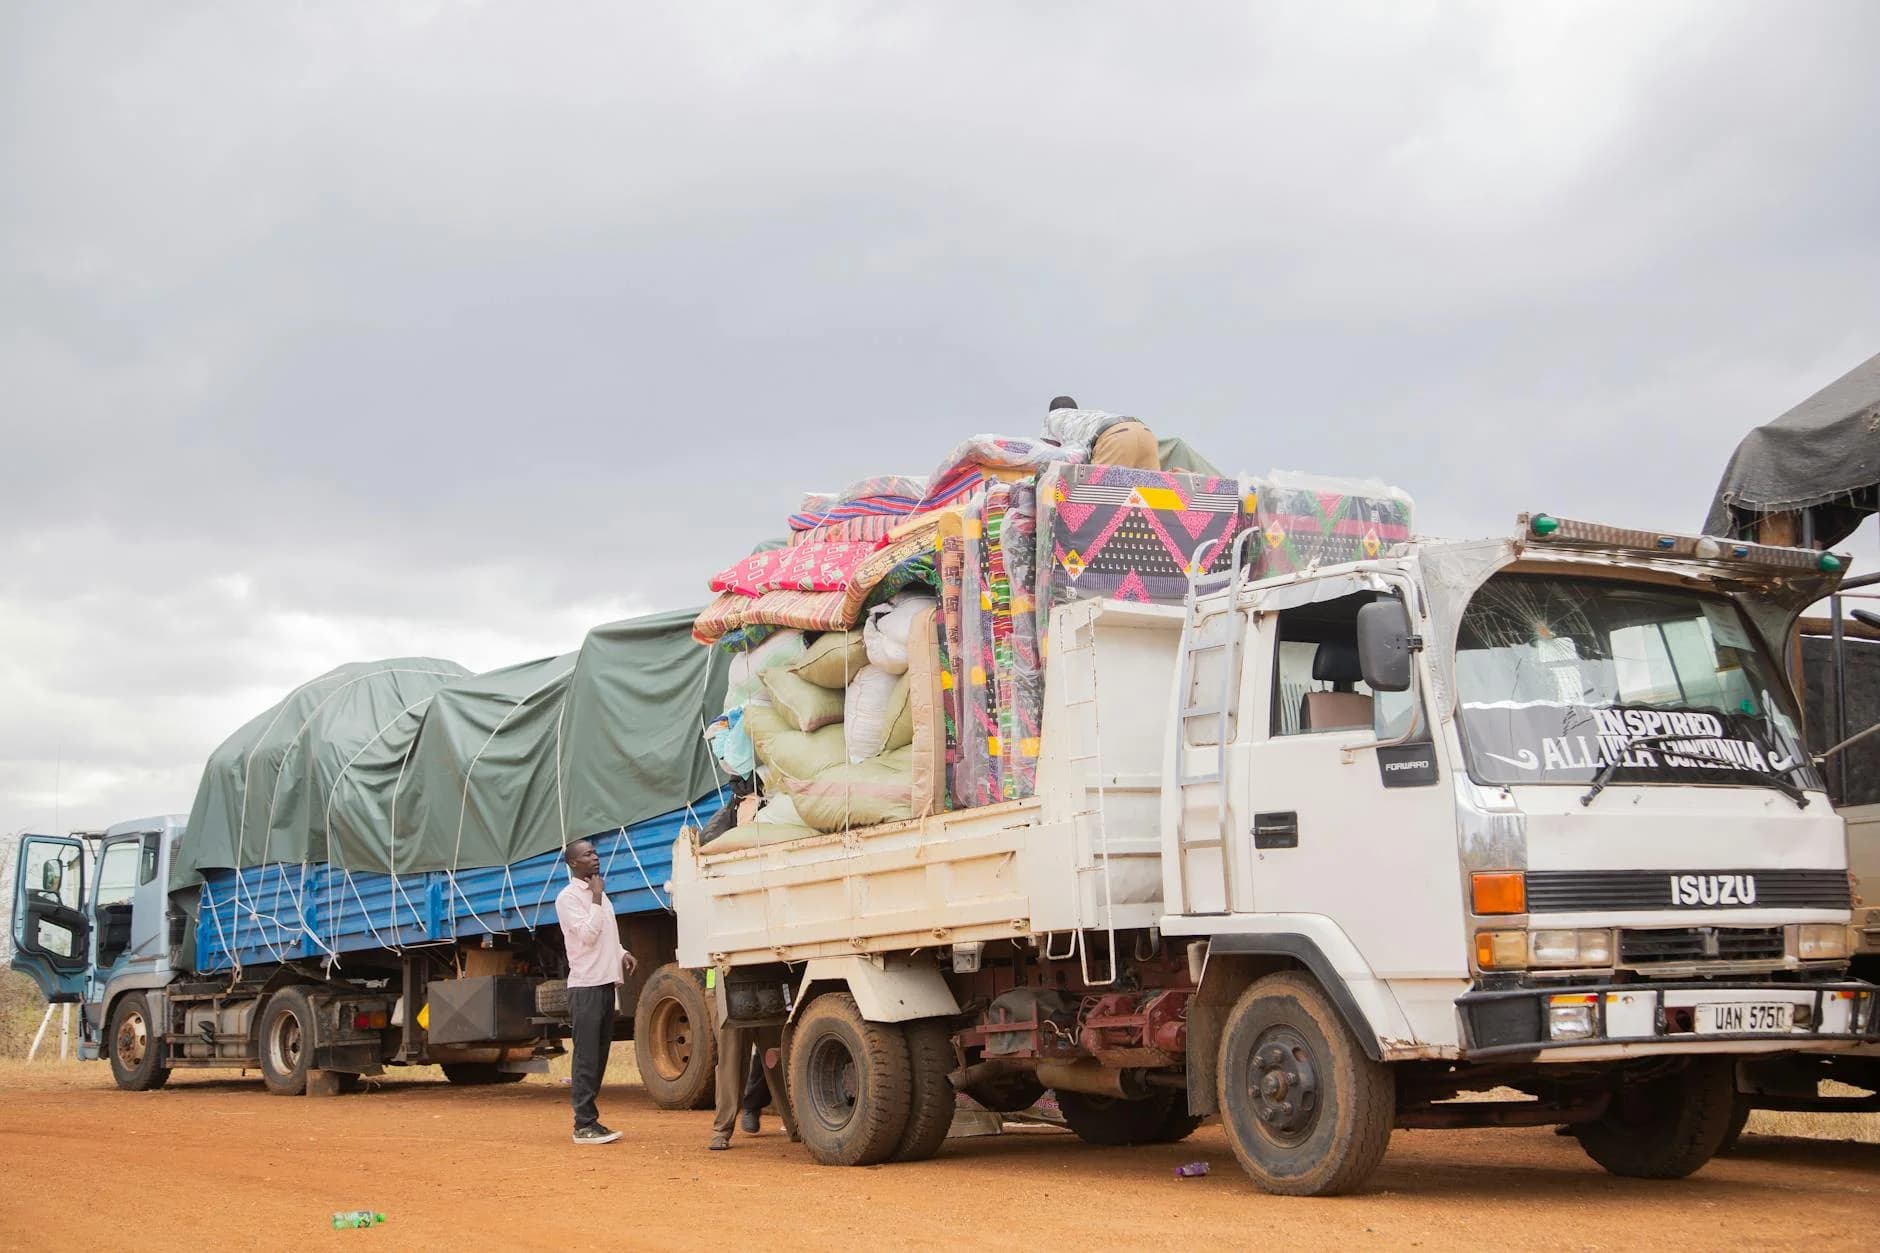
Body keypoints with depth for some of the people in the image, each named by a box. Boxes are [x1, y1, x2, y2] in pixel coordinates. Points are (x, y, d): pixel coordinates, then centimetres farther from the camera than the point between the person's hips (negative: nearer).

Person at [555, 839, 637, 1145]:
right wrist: (597, 898, -14)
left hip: (606, 983, 9)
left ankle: (589, 1119, 15)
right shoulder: (569, 897, -8)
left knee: (599, 1056, 10)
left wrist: (622, 953, 9)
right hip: (586, 986, -9)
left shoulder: (599, 894, 19)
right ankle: (584, 1125, -6)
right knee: (587, 1057, -8)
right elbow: (588, 934, -18)